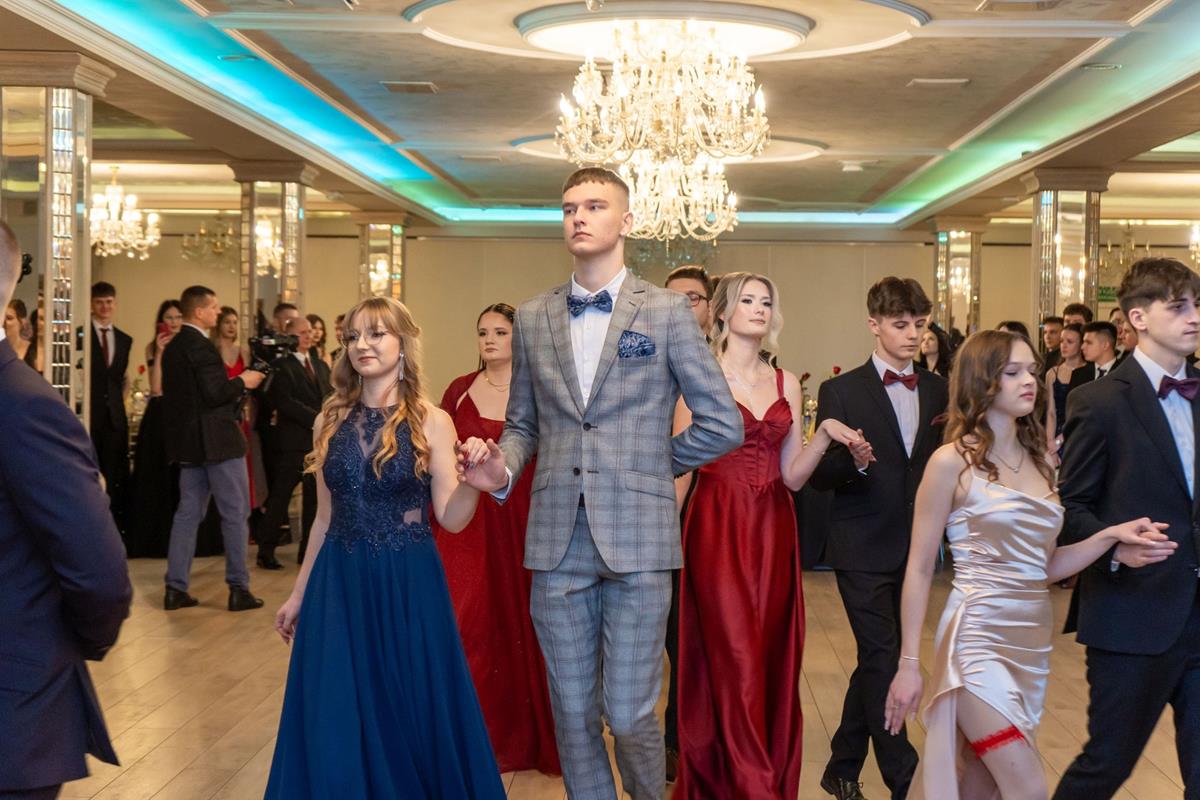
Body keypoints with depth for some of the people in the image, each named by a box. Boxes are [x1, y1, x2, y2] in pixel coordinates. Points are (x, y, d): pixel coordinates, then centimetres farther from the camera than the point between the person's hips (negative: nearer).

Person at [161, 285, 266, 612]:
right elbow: (215, 393, -23)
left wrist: (233, 386, 18)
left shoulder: (173, 346, 12)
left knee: (188, 512, 11)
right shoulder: (200, 346, -17)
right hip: (216, 439, -9)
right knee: (235, 512, 0)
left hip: (187, 440, 9)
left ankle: (175, 588, 10)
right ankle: (238, 588, 3)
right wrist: (242, 382, -7)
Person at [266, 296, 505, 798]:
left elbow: (451, 518, -8)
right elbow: (326, 518, 12)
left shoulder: (430, 421, -5)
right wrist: (299, 592, 15)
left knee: (411, 715, 5)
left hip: (407, 585, -3)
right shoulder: (331, 420, 5)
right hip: (339, 583, 3)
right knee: (335, 724, 7)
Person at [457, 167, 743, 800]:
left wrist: (651, 466, 5)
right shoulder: (532, 318, 11)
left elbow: (723, 424, 2)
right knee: (573, 713, 9)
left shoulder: (666, 310, 1)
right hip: (557, 541, 3)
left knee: (628, 714, -1)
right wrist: (503, 469, -3)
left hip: (637, 538, -3)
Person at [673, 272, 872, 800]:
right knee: (734, 658, -6)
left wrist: (826, 435, -7)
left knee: (774, 655, 6)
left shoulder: (786, 384, 12)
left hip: (773, 532, 5)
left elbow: (792, 475, 9)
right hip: (719, 529, -4)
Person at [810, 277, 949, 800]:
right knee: (884, 662, -8)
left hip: (915, 549, 5)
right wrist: (853, 460, -26)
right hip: (864, 549, -5)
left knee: (877, 661, 13)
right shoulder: (841, 391, -4)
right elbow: (818, 475, -6)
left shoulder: (937, 390, 9)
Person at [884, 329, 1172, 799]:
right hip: (979, 638, -6)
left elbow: (1045, 566, 12)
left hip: (1033, 641, 6)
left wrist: (1111, 535, -4)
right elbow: (919, 569, -6)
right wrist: (908, 664, -9)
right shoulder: (953, 461, -8)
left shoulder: (1038, 461, 11)